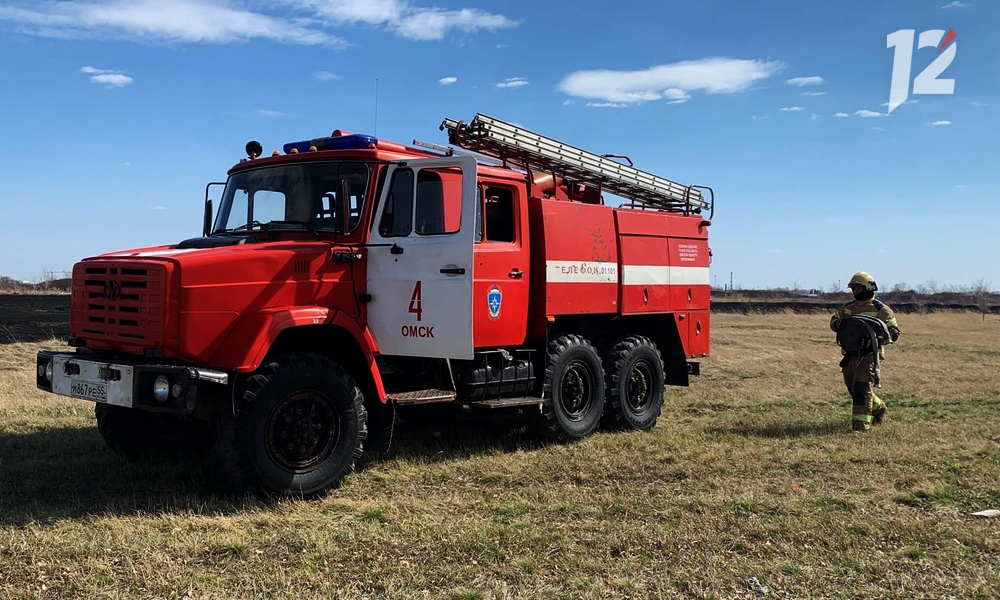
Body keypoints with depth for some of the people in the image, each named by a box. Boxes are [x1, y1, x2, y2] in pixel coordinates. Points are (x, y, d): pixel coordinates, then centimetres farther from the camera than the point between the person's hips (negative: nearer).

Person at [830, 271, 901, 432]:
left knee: (862, 388, -14)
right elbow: (833, 320, 22)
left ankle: (861, 424, -10)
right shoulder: (847, 308, 12)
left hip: (869, 354, -6)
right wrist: (840, 325, -2)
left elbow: (894, 332, -2)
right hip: (850, 355, 7)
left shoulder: (880, 309, -4)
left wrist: (876, 337, -19)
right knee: (853, 389, 15)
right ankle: (878, 408, 38)